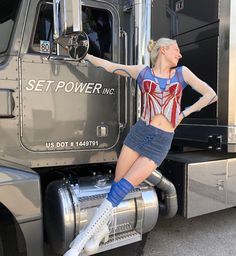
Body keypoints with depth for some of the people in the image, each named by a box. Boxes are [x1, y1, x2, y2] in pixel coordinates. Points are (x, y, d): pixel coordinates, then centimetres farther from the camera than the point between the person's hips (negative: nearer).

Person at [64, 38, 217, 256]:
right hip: (139, 132, 1)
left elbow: (211, 95, 7)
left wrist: (183, 114, 4)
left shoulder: (182, 72, 10)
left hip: (161, 142, -1)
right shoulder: (143, 72, 9)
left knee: (121, 189, -8)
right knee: (116, 186, 2)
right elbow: (107, 65, 11)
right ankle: (101, 228, 27)